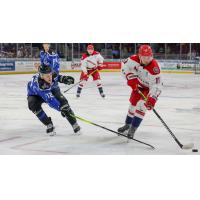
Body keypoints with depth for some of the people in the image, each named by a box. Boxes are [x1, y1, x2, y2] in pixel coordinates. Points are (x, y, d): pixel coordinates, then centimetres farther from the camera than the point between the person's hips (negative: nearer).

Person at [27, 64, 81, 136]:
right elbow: (50, 100, -44)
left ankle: (74, 124, -8)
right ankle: (49, 125, -16)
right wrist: (60, 109, -44)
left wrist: (64, 79, -17)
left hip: (50, 90, 4)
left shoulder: (51, 74, -28)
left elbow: (57, 77, 0)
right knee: (34, 105, -33)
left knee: (62, 100, -17)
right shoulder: (38, 84, -44)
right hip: (35, 95, -4)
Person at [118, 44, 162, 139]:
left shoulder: (154, 67, -37)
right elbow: (125, 66, -10)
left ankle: (133, 129, -12)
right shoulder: (135, 59, -24)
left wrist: (152, 98, -46)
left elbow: (156, 85, -37)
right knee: (133, 103, 14)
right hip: (138, 85, 5)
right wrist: (131, 78, -22)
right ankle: (127, 124, 37)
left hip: (149, 88, -5)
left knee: (141, 105, -20)